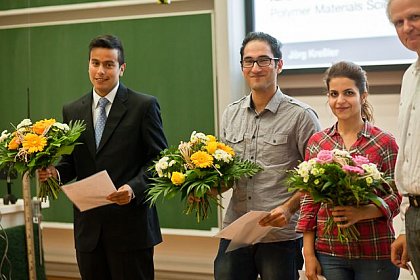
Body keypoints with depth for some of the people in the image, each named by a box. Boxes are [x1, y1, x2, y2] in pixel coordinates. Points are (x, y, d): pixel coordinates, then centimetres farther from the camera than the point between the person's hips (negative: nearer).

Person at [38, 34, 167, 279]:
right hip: (88, 228, 4)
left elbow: (159, 158, -4)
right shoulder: (72, 111, 12)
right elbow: (71, 161, 17)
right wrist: (55, 172, -6)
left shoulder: (144, 106, -2)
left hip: (130, 225, -4)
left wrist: (134, 188, -20)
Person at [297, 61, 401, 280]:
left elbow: (396, 197, -2)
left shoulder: (385, 143, -1)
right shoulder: (317, 143, 7)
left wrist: (361, 213, -20)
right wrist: (309, 254, 3)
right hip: (329, 252, 2)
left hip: (376, 253, -2)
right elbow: (309, 201, 8)